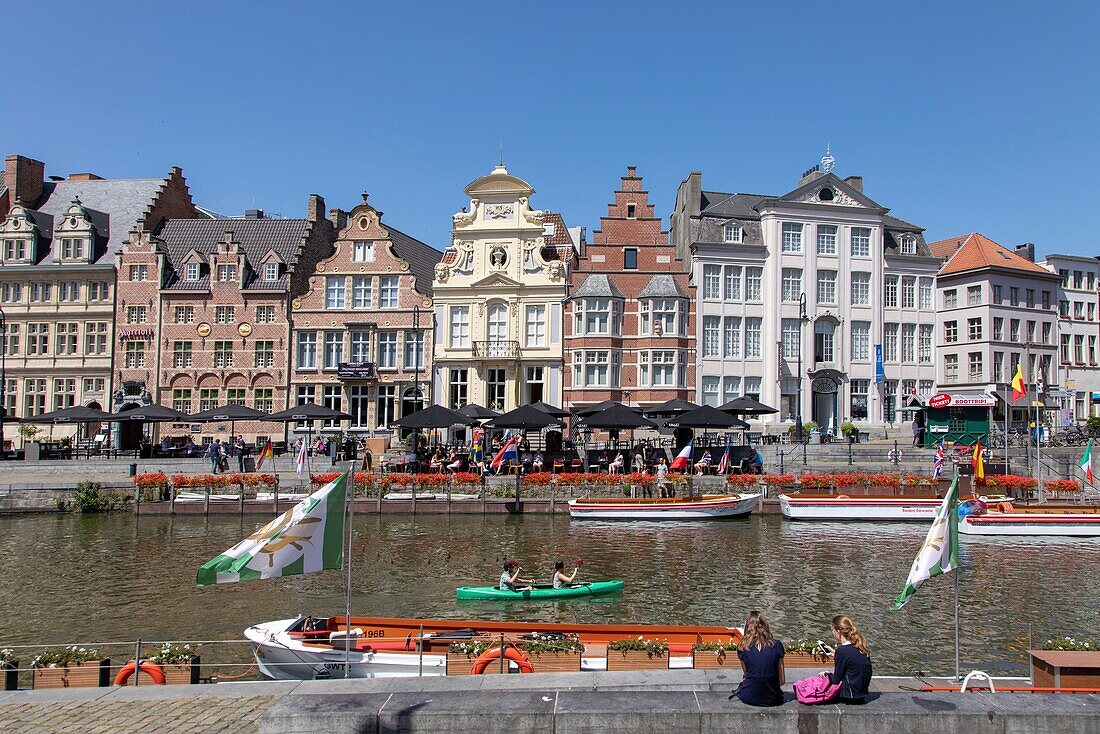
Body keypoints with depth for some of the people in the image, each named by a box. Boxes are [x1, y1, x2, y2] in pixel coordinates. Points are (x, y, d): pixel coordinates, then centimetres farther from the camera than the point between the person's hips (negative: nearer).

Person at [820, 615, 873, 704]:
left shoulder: (842, 650, -21)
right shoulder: (859, 646, 1)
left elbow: (836, 680, -13)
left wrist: (826, 674, 7)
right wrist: (835, 653, 26)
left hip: (851, 695, -8)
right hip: (862, 692, 8)